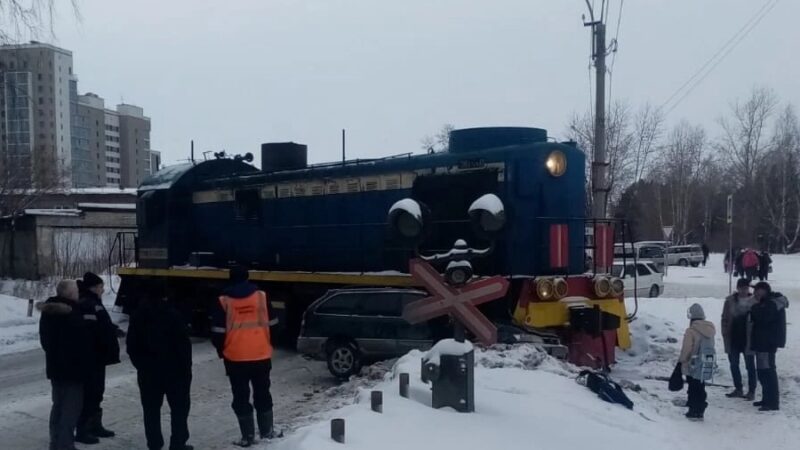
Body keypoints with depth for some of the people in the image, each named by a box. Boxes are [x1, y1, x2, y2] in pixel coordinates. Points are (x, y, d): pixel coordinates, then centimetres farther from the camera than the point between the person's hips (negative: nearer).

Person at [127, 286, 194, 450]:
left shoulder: (138, 316, 6)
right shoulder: (173, 314, -9)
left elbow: (131, 345, 9)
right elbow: (184, 344, -11)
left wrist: (140, 364, 18)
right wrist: (187, 367, -3)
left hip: (147, 370, 4)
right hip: (174, 369, -4)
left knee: (151, 408, 12)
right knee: (179, 406, 5)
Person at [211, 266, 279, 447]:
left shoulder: (224, 301, -5)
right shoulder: (262, 296, 0)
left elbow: (218, 332, -4)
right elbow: (273, 324, 6)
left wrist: (222, 351, 14)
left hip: (236, 358, -2)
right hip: (262, 356, 2)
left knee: (241, 398, 8)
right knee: (262, 394, 17)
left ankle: (248, 437, 11)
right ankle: (267, 431, 26)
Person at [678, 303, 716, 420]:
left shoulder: (691, 331, -16)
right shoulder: (710, 330, 5)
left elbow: (686, 349, -15)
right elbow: (711, 347, 10)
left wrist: (681, 361, -2)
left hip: (693, 366, -6)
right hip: (706, 366, 6)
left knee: (693, 390, 5)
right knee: (700, 388, 15)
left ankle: (694, 412, 7)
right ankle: (699, 411, 19)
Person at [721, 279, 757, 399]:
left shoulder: (754, 301, -5)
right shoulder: (730, 300, 0)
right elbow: (725, 319, 3)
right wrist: (725, 335, -1)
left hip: (748, 338, -3)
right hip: (733, 338, 3)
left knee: (750, 365, 5)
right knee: (734, 364, 11)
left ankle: (751, 391, 14)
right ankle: (738, 389, 23)